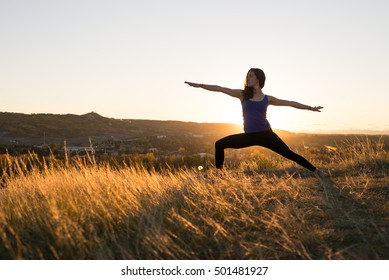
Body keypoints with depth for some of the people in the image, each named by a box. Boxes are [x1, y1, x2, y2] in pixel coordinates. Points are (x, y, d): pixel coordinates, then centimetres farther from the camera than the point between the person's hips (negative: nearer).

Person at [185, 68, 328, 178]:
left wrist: (310, 108, 12)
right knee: (219, 144, -5)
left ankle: (317, 171, 9)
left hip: (265, 134, -1)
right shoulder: (242, 94, 5)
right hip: (249, 136, 2)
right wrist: (199, 85, -2)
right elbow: (220, 89, 1)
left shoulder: (267, 98, 5)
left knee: (290, 154, -2)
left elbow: (290, 103, 10)